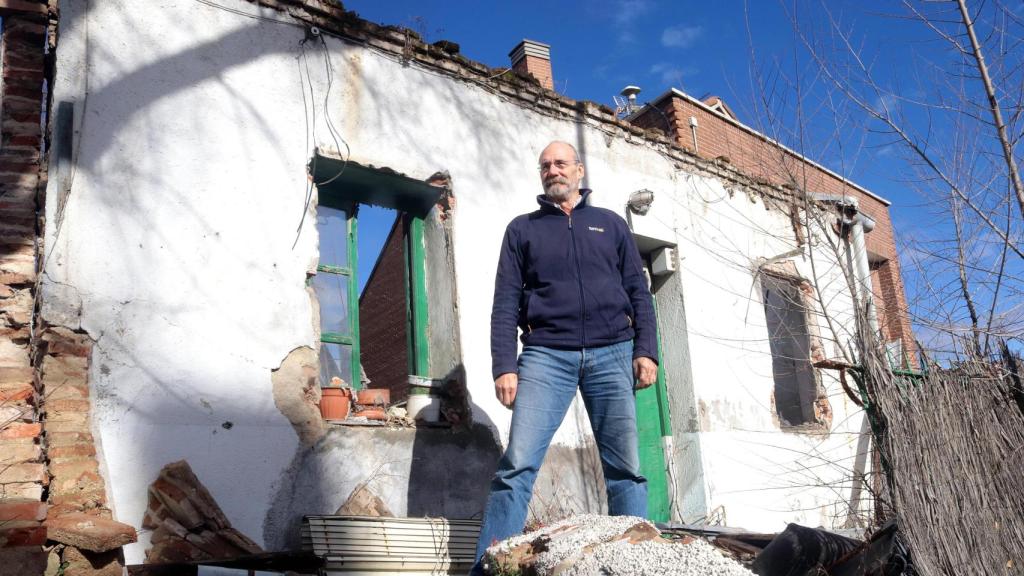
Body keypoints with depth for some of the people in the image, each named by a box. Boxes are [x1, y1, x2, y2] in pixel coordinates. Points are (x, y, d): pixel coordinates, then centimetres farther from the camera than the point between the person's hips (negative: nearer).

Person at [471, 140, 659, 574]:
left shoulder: (611, 224, 19)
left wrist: (646, 350, 1)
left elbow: (638, 292, 14)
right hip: (546, 355, -1)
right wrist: (504, 367, -4)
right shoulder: (523, 228, 15)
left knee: (626, 466, -2)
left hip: (611, 354, 2)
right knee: (517, 464, -11)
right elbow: (506, 303, 7)